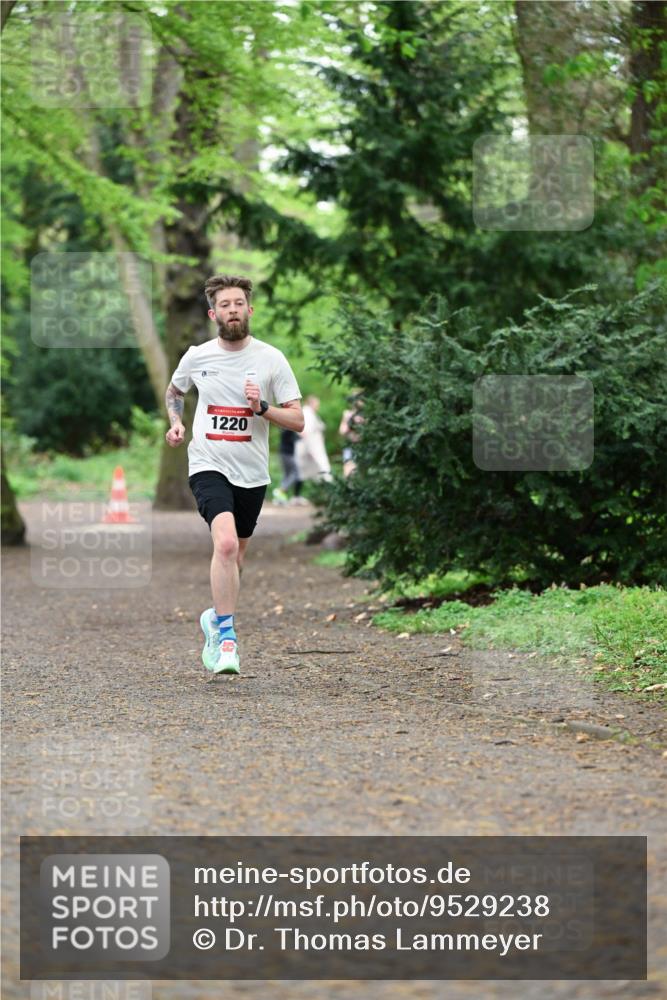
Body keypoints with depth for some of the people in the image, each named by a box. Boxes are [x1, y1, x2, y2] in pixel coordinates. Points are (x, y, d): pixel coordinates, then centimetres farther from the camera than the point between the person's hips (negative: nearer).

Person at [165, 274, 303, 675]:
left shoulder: (271, 359, -3)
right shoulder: (197, 357, 1)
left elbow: (298, 420, -3)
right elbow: (175, 391, 23)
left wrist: (262, 407, -19)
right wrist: (176, 422, 4)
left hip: (252, 474, 2)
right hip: (209, 466, -2)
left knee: (235, 557, 15)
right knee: (226, 542, -25)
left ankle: (216, 619, 41)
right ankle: (226, 636, -21)